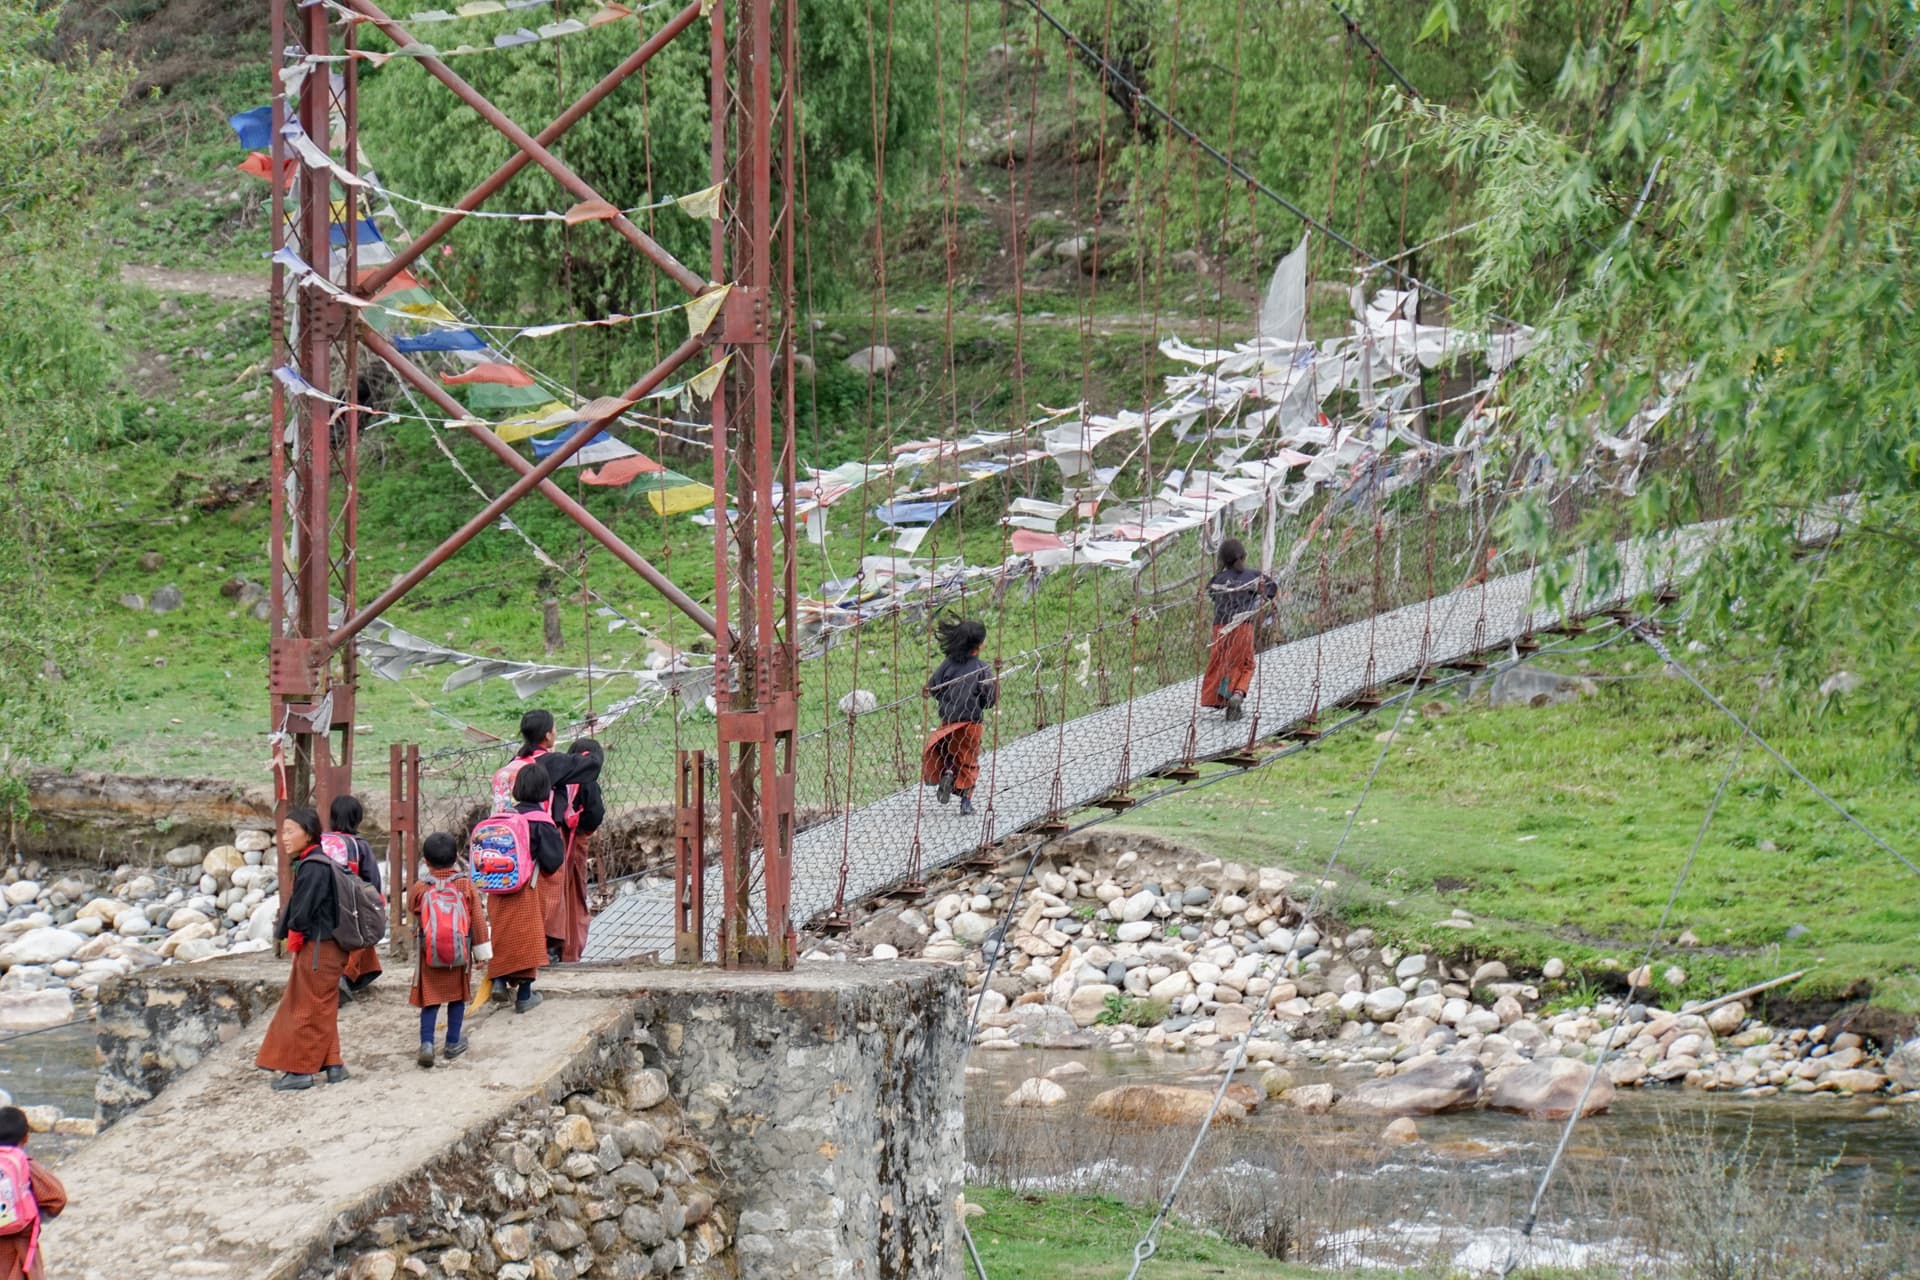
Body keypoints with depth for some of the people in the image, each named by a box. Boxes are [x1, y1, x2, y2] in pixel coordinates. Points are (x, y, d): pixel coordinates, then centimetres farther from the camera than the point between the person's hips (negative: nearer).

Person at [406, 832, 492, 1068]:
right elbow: (478, 920, -1)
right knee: (457, 996, 16)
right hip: (460, 952, 0)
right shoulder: (466, 885, -4)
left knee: (430, 1000, 6)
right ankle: (453, 1043, 21)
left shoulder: (419, 889, -5)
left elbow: (412, 915, 12)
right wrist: (482, 950, 8)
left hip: (428, 954, 0)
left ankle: (426, 1042, -9)